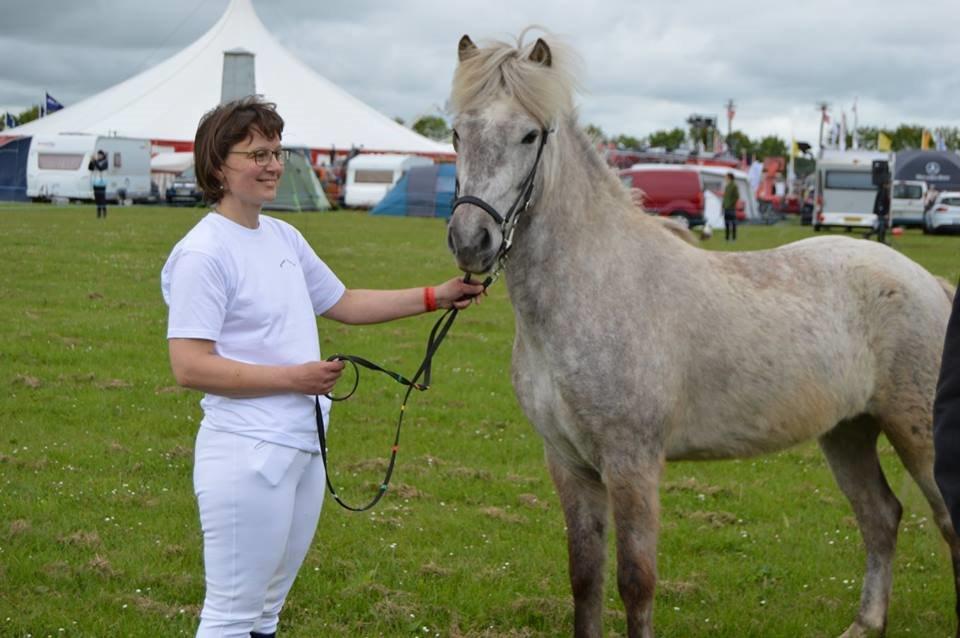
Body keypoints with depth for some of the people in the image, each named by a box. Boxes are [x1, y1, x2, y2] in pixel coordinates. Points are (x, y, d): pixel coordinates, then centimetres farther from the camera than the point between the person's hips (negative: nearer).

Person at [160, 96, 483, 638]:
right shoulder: (204, 253, -15)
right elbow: (190, 367, -20)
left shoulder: (283, 237, 11)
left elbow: (344, 304, 24)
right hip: (248, 453, -9)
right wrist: (293, 377, -20)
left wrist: (436, 298, 16)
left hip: (304, 446, 9)